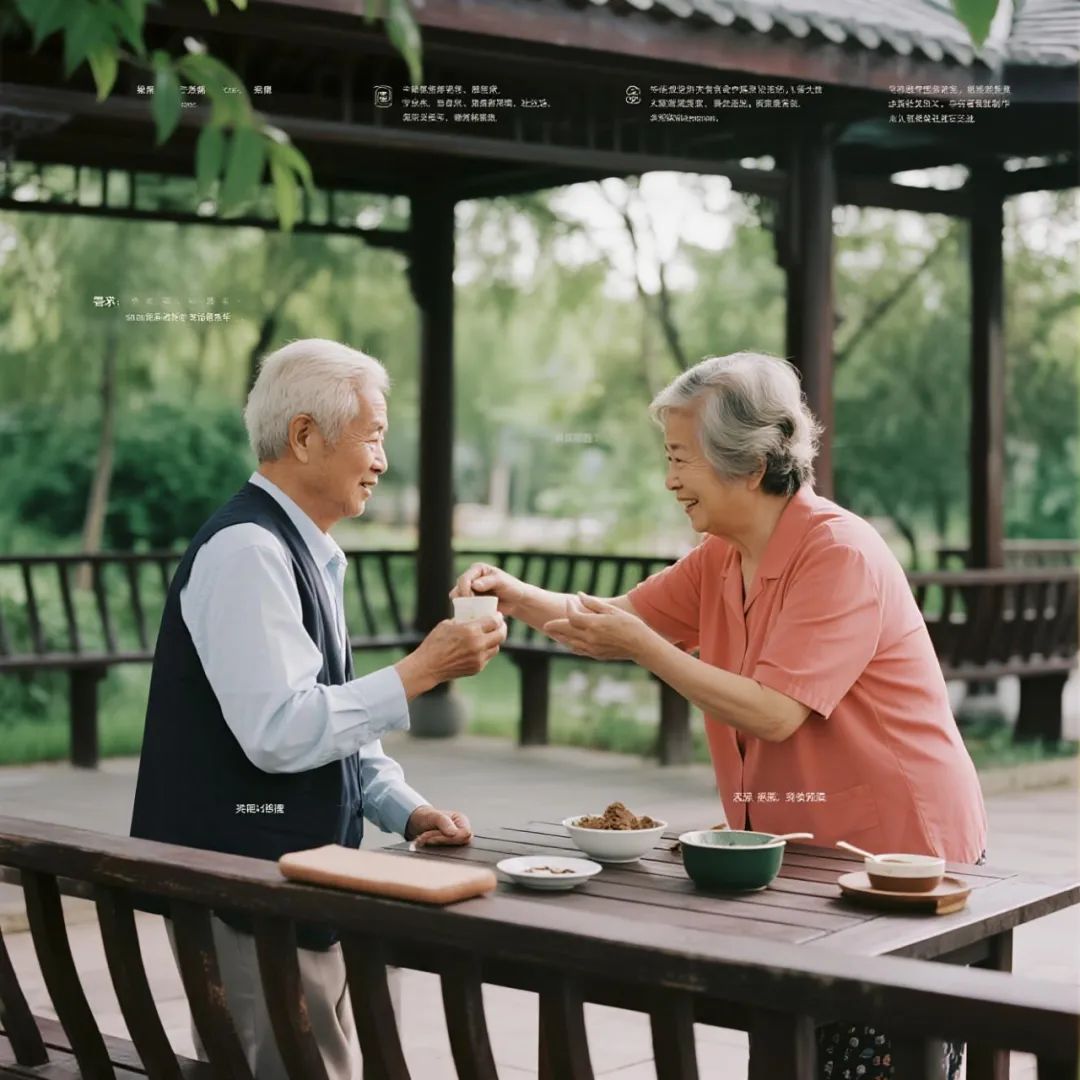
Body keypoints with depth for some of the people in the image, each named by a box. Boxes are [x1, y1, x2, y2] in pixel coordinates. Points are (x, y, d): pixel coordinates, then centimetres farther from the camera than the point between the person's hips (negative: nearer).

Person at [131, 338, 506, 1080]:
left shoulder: (308, 554, 15)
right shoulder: (247, 551, -17)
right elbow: (278, 731, -25)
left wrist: (407, 810, 8)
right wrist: (421, 672, -19)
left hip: (294, 881, 10)